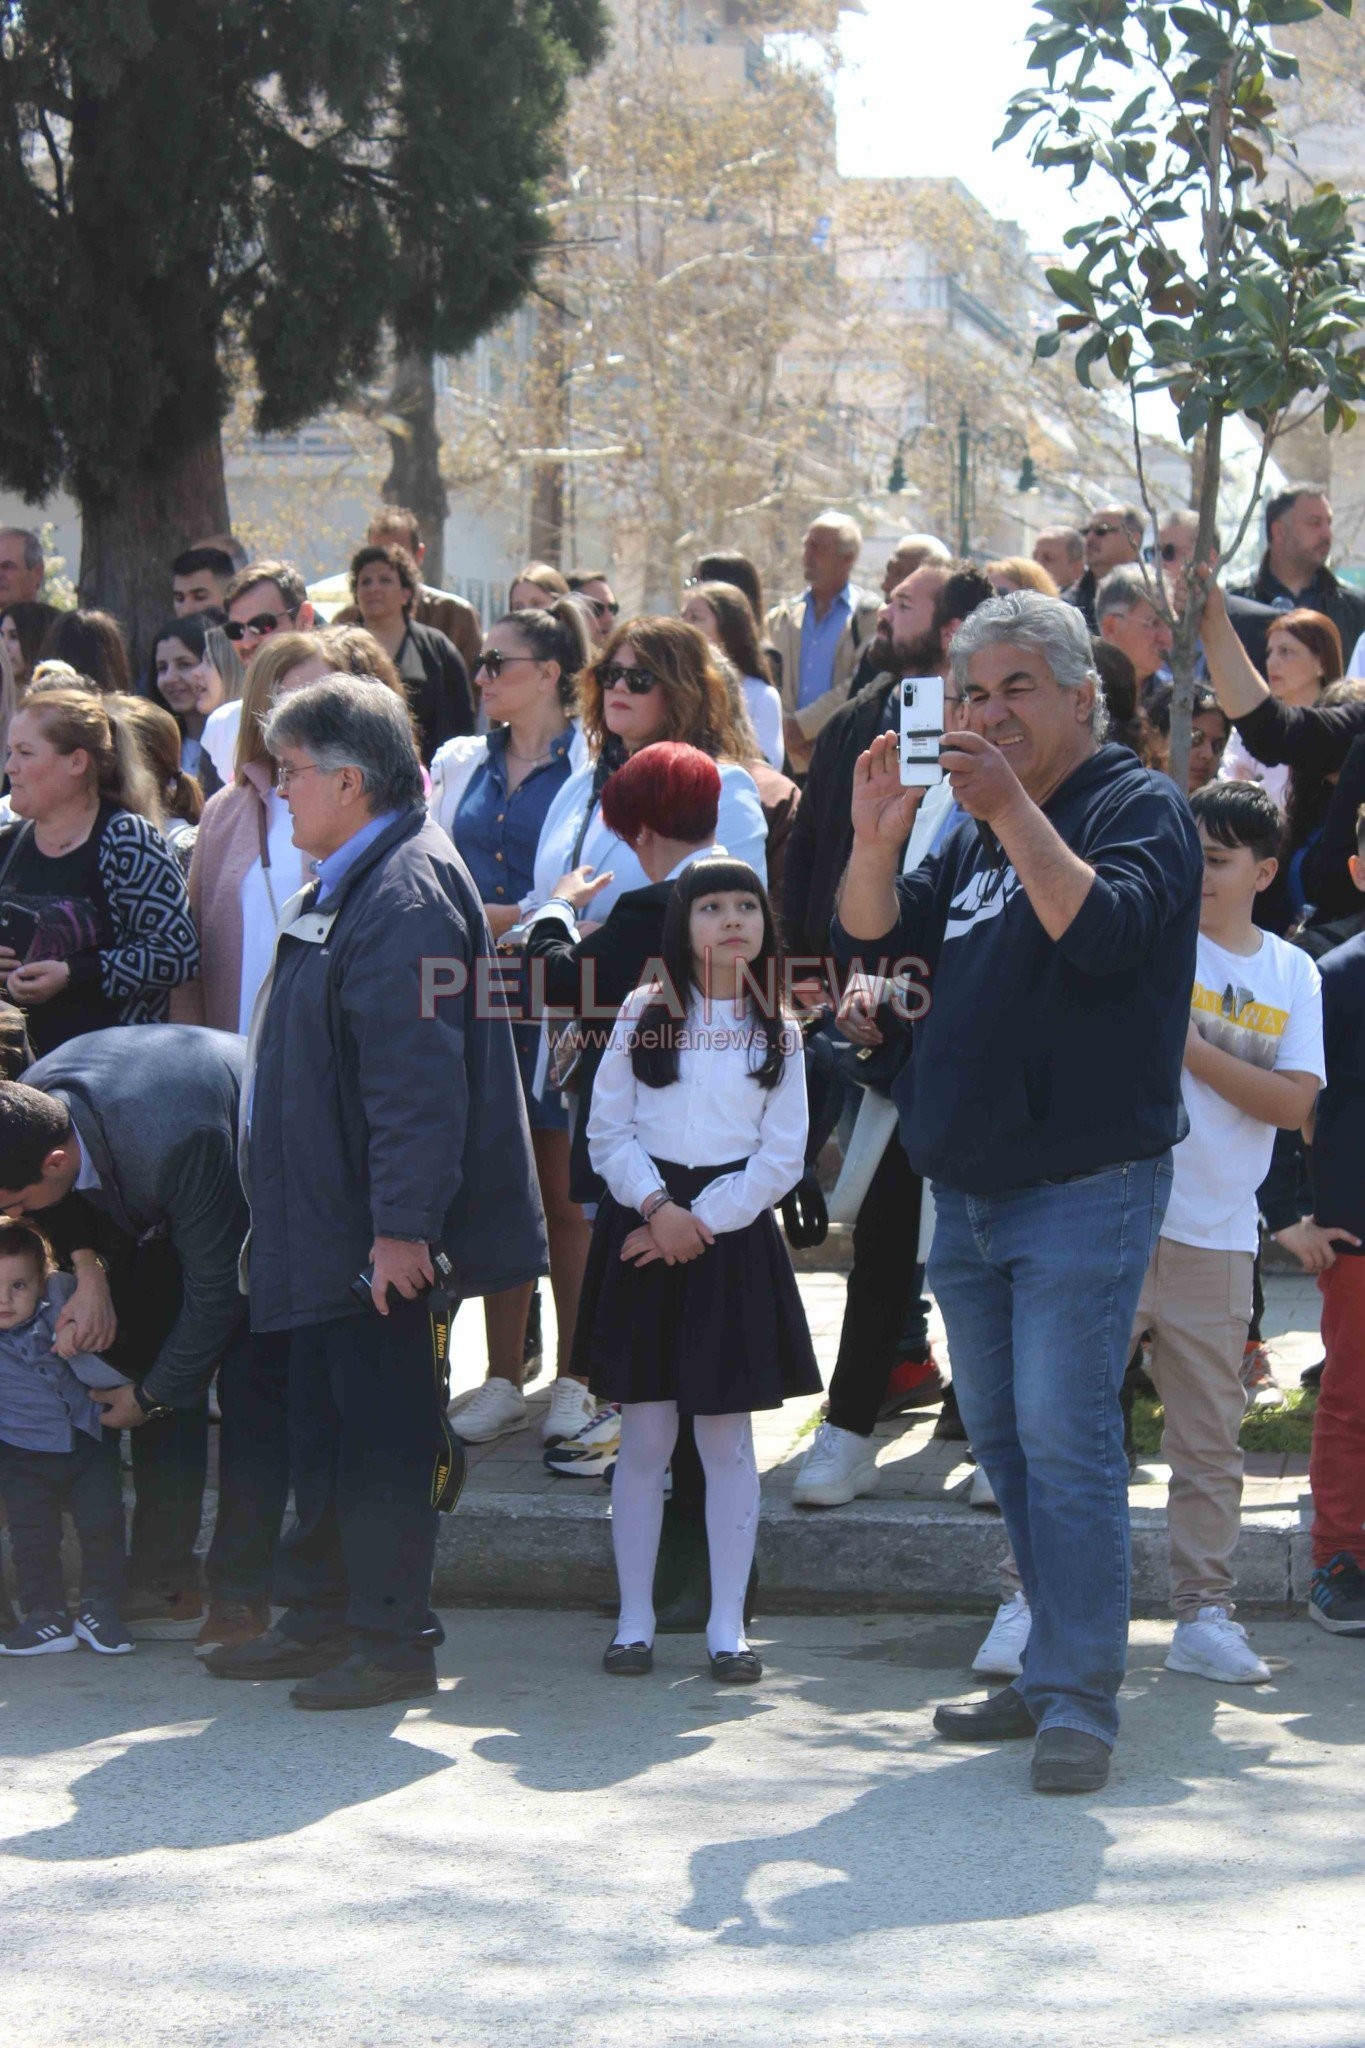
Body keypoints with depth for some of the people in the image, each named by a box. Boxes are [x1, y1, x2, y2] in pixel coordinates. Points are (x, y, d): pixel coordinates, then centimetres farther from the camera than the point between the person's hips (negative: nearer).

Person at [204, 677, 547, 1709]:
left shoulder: (407, 892, -19)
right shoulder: (347, 883, 15)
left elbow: (420, 1076, -25)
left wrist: (402, 1226, -28)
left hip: (379, 1239, -10)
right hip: (328, 1230, 10)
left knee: (383, 1436, -2)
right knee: (323, 1430, 16)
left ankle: (392, 1643, 5)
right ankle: (321, 1621, 26)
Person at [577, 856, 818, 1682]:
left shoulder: (778, 1032, 7)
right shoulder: (643, 1016, 6)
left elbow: (782, 1157, 2)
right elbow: (607, 1133, 2)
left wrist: (704, 1220, -8)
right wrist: (658, 1208, -12)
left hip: (734, 1235, 0)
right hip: (642, 1231, 0)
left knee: (728, 1440, 0)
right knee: (645, 1438, 1)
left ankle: (728, 1627, 5)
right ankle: (636, 1621, 8)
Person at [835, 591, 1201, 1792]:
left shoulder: (1142, 809, -5)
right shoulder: (975, 828, 17)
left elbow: (1104, 932, -23)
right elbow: (873, 942, 9)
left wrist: (1013, 811, -27)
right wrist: (876, 838, -9)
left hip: (1085, 1185, -8)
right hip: (967, 1186, 8)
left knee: (1065, 1437, -13)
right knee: (1001, 1437, 12)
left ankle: (1080, 1702, -11)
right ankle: (1051, 1669, 21)